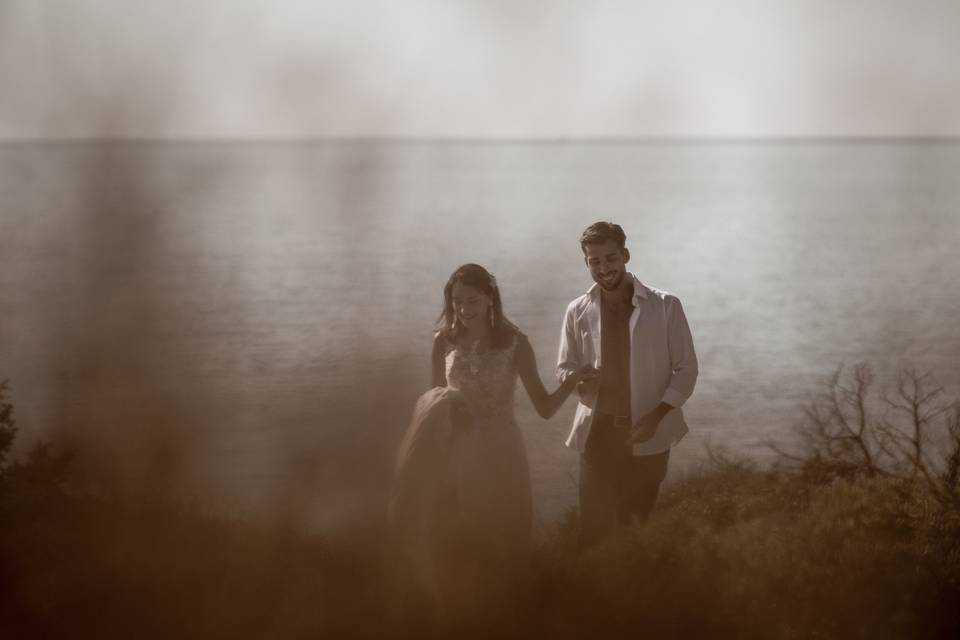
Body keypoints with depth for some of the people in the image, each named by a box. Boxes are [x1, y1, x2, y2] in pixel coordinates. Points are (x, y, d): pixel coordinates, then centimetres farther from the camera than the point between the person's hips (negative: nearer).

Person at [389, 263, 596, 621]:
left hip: (500, 454, -2)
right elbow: (435, 403, 10)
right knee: (452, 544, 6)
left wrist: (572, 381, -24)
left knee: (498, 544, 4)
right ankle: (454, 615, 26)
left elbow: (545, 408, -8)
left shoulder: (514, 343, -8)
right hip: (455, 455, 2)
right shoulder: (444, 341, -2)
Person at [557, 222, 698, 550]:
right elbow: (564, 368, 10)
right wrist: (577, 381, -14)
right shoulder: (578, 312, 1)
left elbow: (686, 369, -1)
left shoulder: (665, 307, -5)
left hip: (647, 434, -1)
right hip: (597, 433, 1)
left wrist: (657, 415, -14)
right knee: (594, 526, -3)